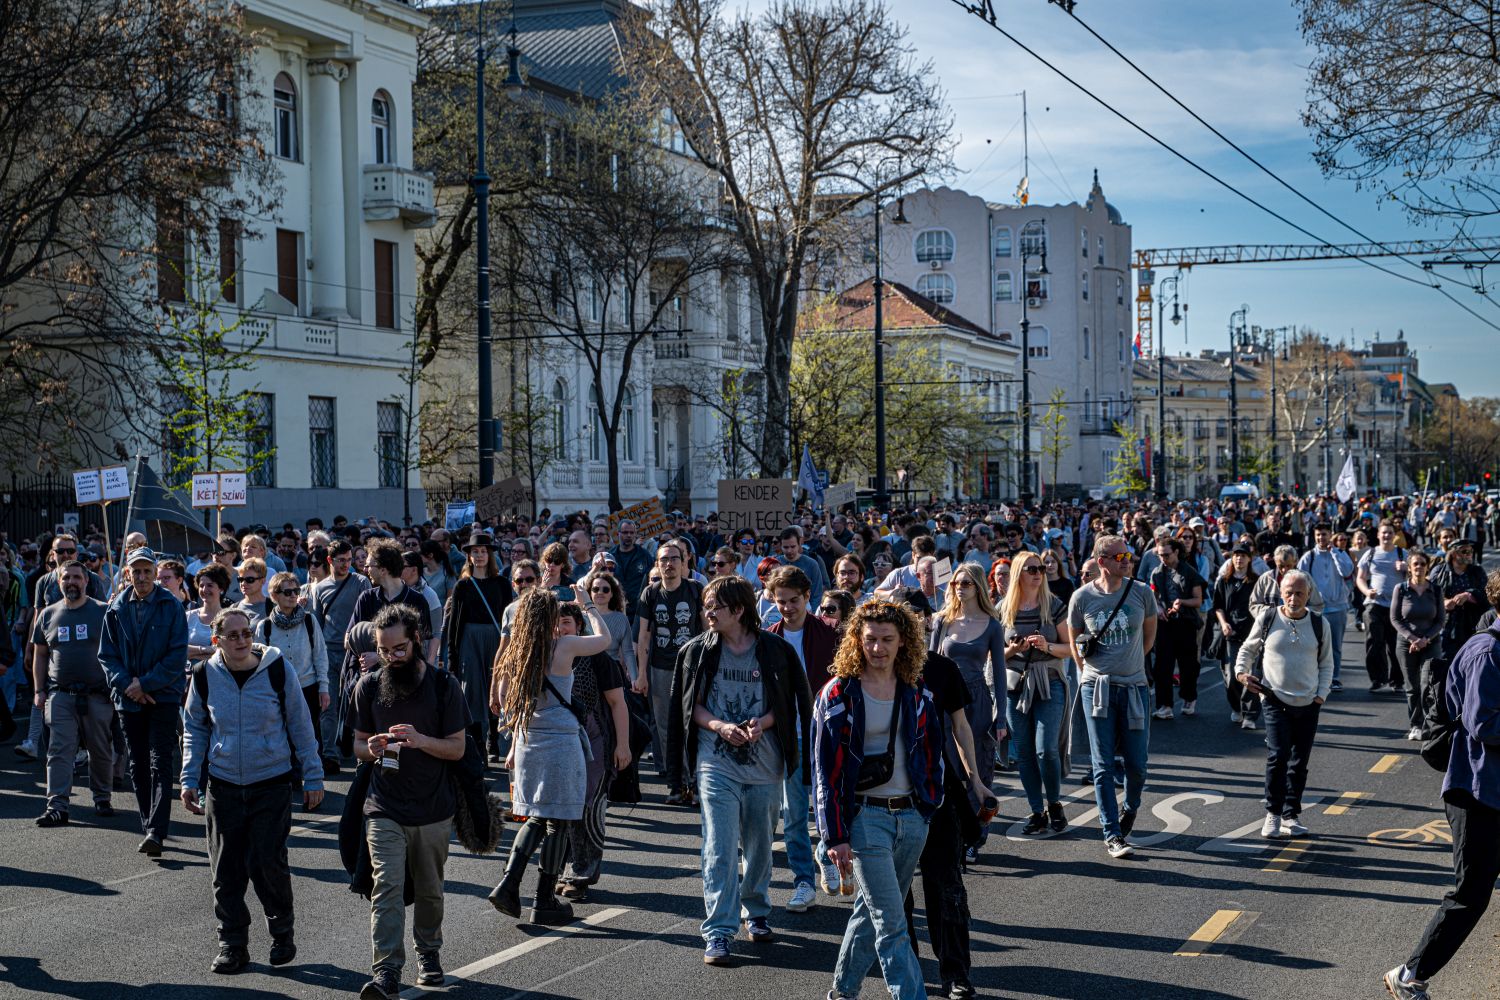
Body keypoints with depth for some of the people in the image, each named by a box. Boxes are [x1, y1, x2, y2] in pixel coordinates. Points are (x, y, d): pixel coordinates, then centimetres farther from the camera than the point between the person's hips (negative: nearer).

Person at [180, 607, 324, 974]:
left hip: (272, 783, -2)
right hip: (223, 784, 2)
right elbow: (195, 730, 12)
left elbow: (300, 725, 0)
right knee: (226, 868, 3)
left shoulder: (277, 669, -8)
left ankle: (282, 932, 18)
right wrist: (189, 779, 5)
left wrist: (312, 777, 1)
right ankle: (232, 943, 17)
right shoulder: (205, 676, -2)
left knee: (268, 862, -5)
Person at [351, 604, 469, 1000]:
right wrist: (371, 749, -14)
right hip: (384, 809, 0)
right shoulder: (368, 686, 2)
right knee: (386, 887, -13)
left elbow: (457, 748, -5)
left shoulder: (443, 685, -4)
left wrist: (420, 740, -24)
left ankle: (428, 953, 36)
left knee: (429, 890, 14)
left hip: (433, 810, 0)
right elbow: (358, 745, 10)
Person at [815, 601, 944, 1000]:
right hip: (865, 816, -5)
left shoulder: (917, 693, 7)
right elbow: (825, 769, -7)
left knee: (872, 911, 15)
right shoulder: (839, 694, -7)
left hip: (911, 817, 5)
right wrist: (835, 836, -11)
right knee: (892, 925, -8)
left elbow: (932, 755, 16)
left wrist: (930, 807, 10)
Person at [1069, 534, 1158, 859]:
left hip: (1134, 687, 1)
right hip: (1096, 688, -1)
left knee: (1136, 764, 2)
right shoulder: (1082, 597, -3)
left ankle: (1129, 810, 32)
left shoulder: (1141, 594, -1)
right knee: (1103, 765, -1)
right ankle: (1112, 835, 4)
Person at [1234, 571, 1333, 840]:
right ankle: (1273, 813, -3)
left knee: (1299, 762, 7)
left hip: (1308, 704, 3)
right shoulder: (1267, 619, -1)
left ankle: (1291, 816, 18)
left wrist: (1322, 694, 2)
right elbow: (1248, 649, 13)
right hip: (1275, 700, -3)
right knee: (1278, 756, -15)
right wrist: (1241, 672, -4)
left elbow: (1326, 663, 13)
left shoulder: (1320, 624, 4)